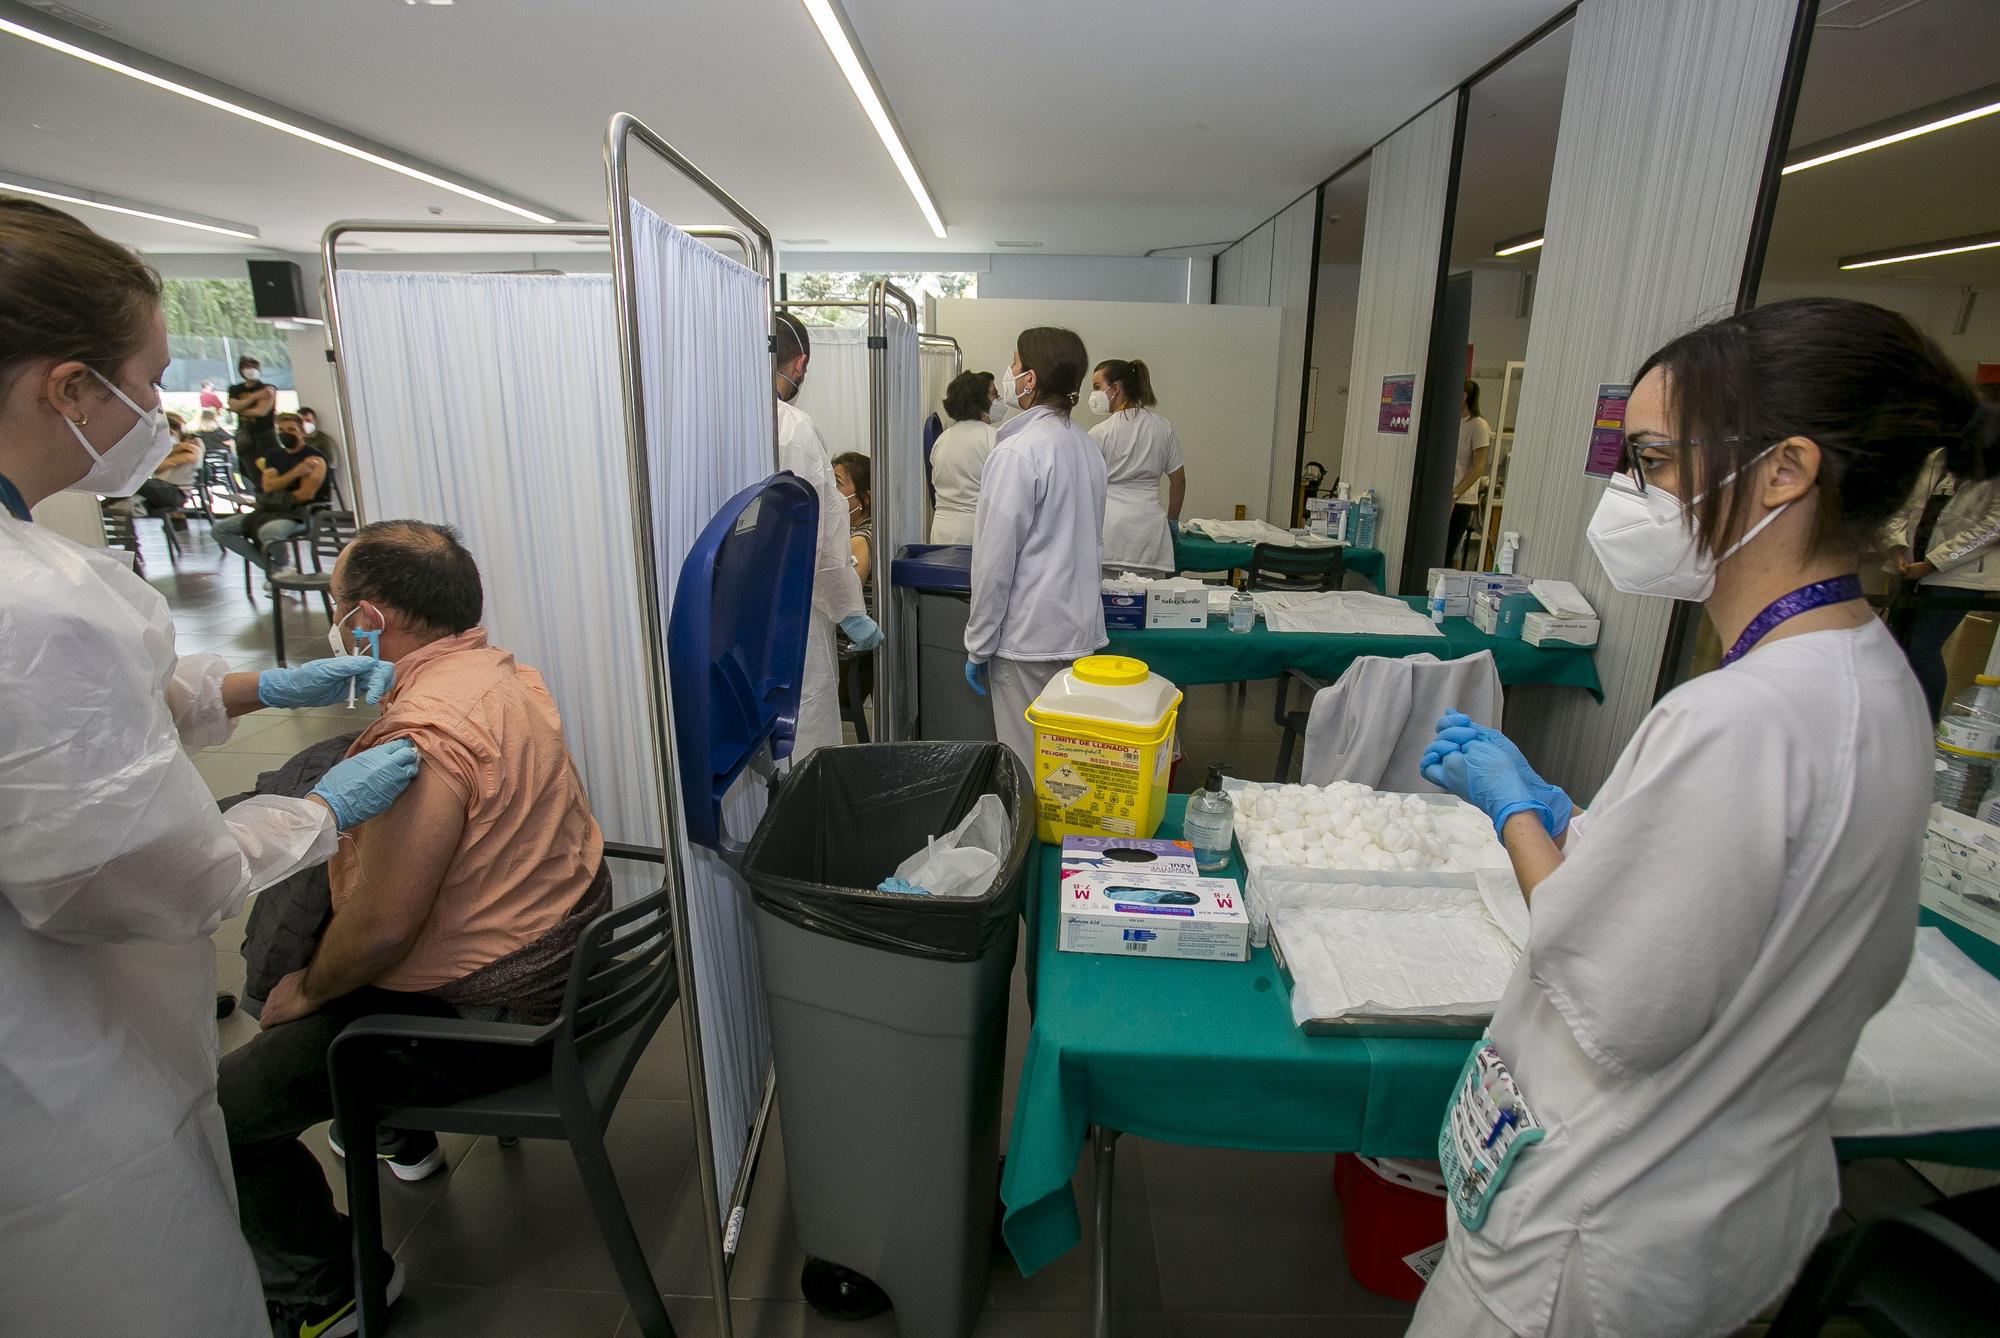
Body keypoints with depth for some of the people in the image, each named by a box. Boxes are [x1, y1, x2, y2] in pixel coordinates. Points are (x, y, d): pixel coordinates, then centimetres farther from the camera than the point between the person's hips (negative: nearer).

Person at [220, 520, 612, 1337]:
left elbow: (381, 927, -24)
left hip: (487, 1013, -10)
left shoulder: (423, 733, -28)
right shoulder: (505, 673, 2)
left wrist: (306, 992, -7)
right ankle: (403, 1133, 48)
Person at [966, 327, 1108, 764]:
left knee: (1027, 772, 3)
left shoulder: (1016, 453, -17)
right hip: (1080, 628, 8)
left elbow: (996, 560, -16)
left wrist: (978, 646, -8)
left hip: (1028, 638, -8)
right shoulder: (1087, 445, 9)